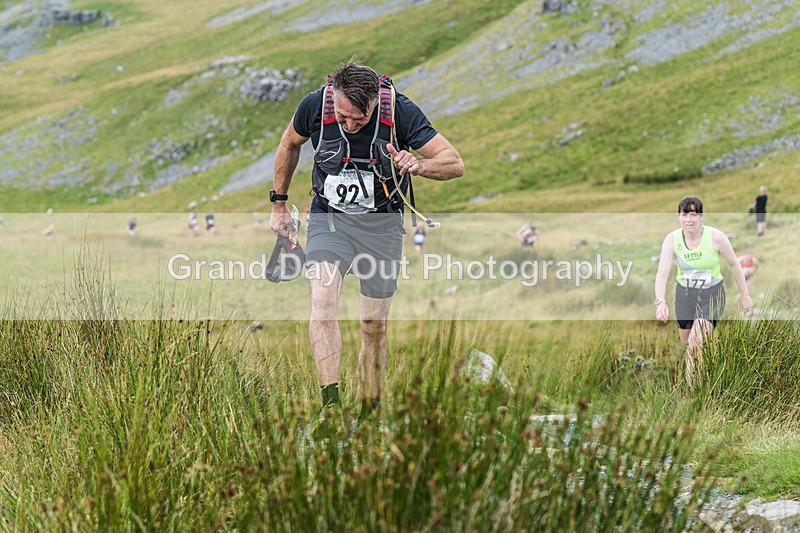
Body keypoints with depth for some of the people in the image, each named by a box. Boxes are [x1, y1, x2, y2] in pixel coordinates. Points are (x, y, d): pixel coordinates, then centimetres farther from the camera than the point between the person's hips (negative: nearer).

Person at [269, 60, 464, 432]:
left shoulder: (399, 111, -21)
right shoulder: (316, 106, -17)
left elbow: (455, 163, -20)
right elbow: (290, 144, 6)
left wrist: (419, 165, -41)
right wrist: (279, 203, 11)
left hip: (382, 223, 0)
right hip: (329, 219, 0)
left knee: (374, 325, 4)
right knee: (322, 299, -24)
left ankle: (369, 412, 21)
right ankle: (331, 409, -29)